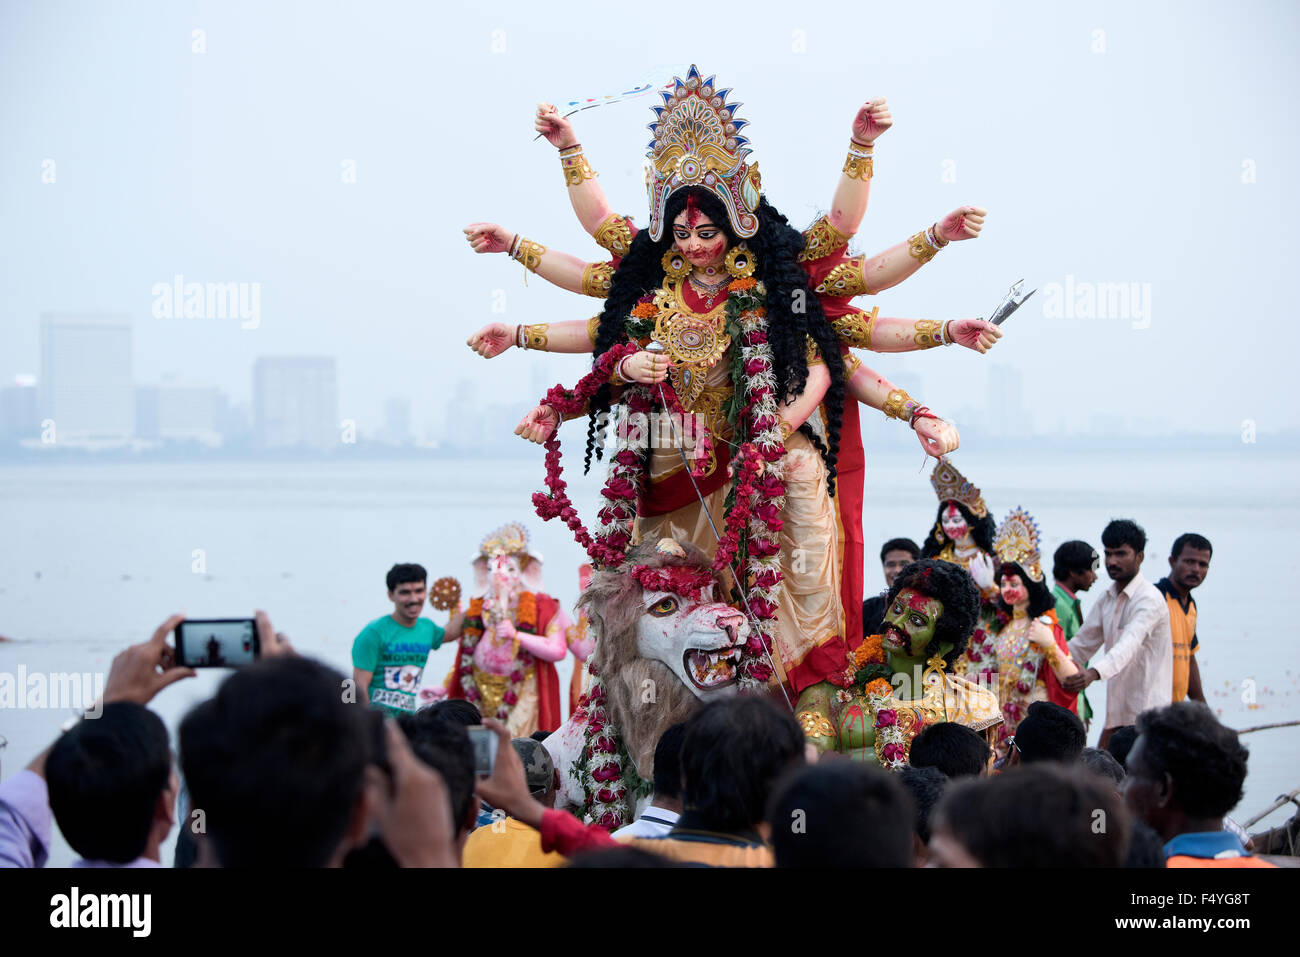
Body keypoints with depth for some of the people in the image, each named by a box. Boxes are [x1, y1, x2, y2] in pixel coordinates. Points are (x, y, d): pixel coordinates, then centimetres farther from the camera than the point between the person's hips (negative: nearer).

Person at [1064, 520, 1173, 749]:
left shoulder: (1149, 599, -15)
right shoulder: (1108, 598, 13)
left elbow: (1129, 644, -31)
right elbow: (1082, 644, 21)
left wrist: (1094, 673, -47)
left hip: (1146, 714, -9)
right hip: (1117, 712, 9)